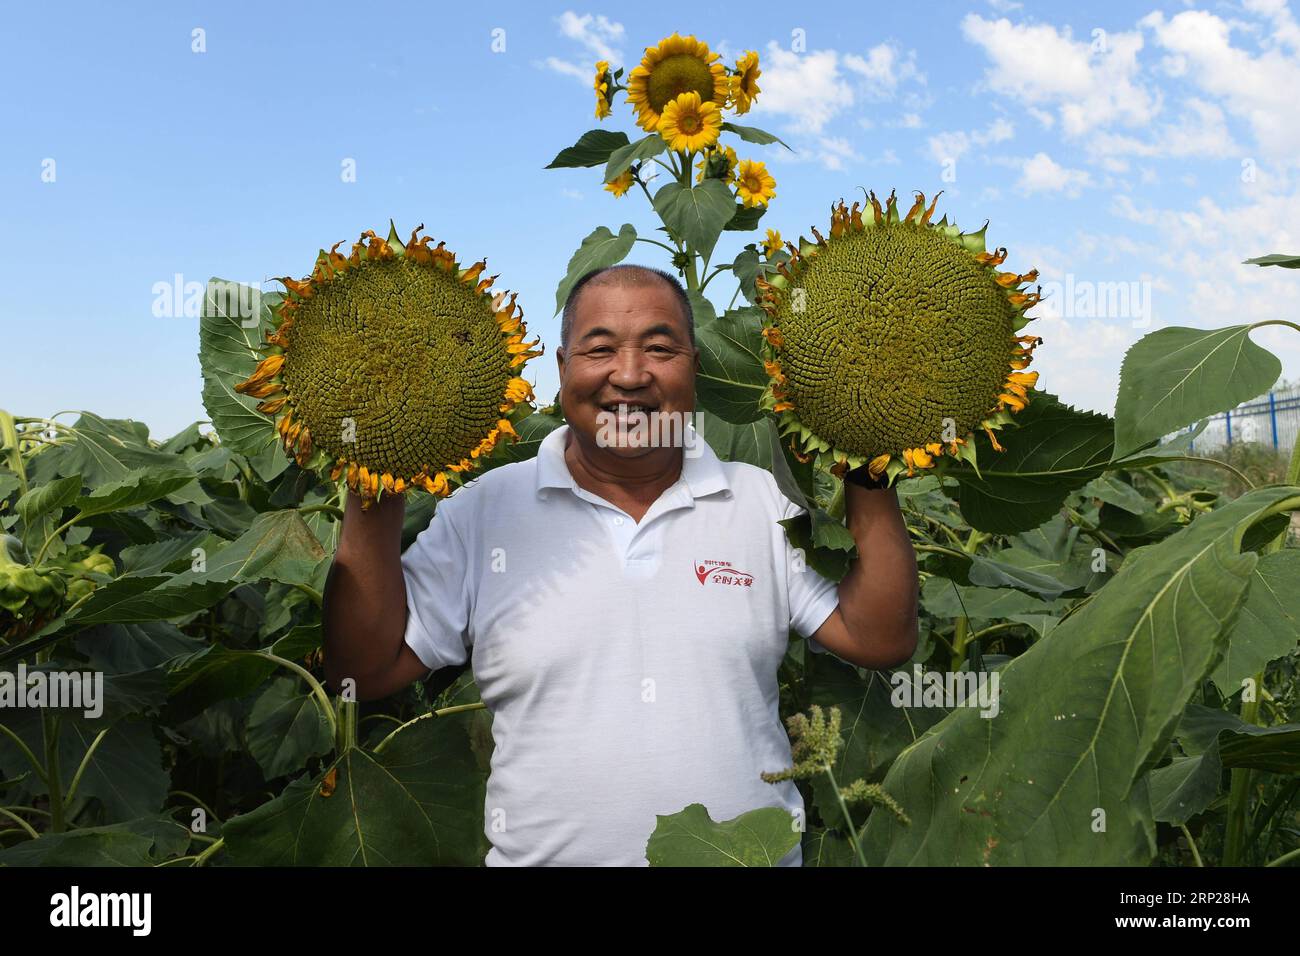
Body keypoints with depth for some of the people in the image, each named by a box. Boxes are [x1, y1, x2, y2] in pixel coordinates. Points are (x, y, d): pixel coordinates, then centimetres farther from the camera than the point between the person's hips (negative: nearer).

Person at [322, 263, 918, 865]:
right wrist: (376, 499, -15)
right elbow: (366, 669, -7)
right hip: (538, 853, -1)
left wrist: (870, 477, -11)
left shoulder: (766, 503, -1)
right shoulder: (484, 510, -5)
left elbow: (880, 640, -6)